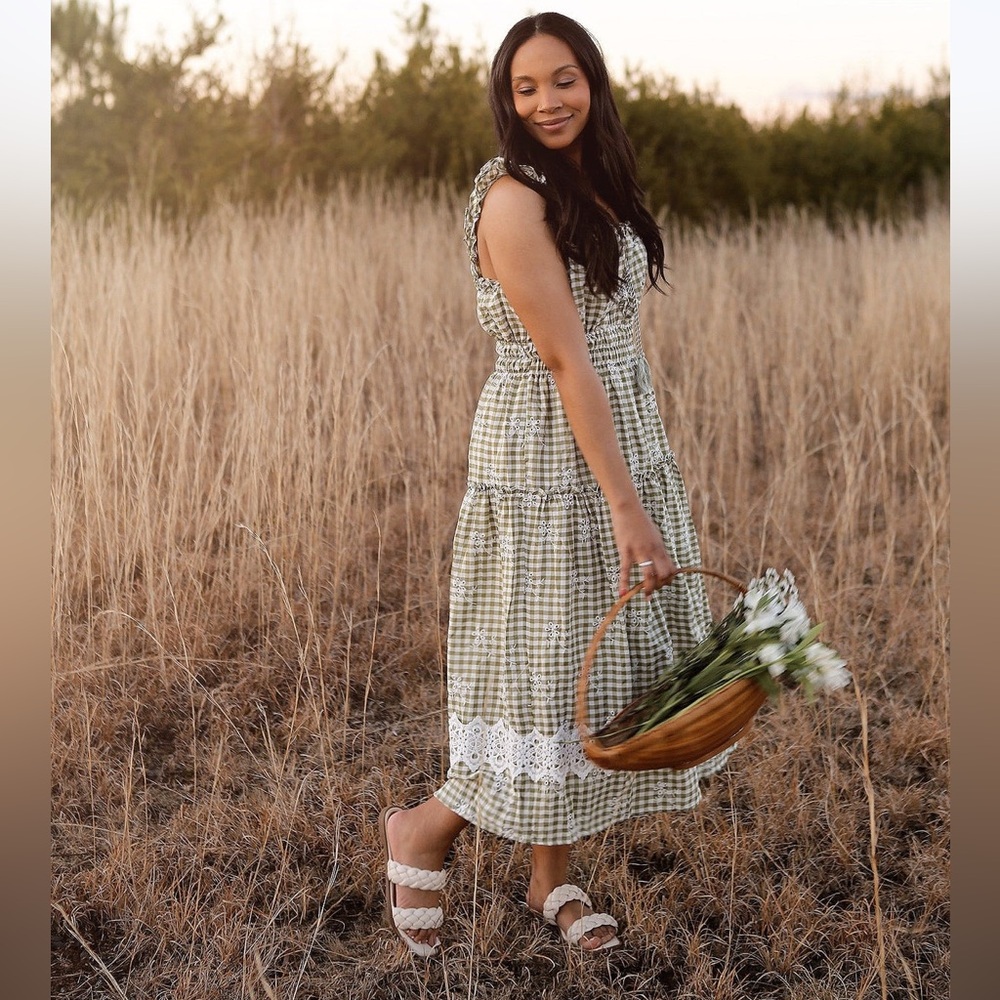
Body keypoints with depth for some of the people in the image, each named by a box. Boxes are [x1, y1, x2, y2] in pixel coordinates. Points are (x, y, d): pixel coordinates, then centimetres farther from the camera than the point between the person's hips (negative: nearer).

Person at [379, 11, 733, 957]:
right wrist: (627, 506, -22)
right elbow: (566, 361, -21)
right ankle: (421, 828, 21)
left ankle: (552, 878, 27)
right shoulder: (513, 200, -16)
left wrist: (638, 487, 12)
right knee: (554, 670, -2)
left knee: (605, 661, 13)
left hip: (624, 442, 9)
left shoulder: (597, 186, 11)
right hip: (548, 461, -8)